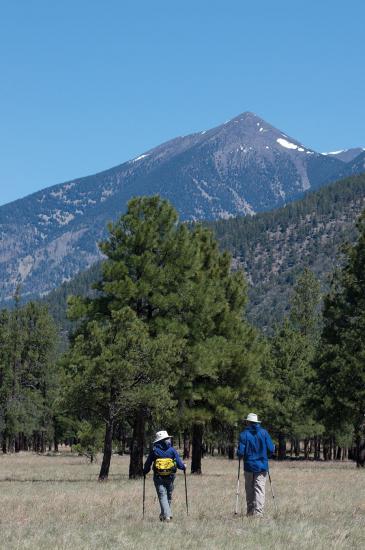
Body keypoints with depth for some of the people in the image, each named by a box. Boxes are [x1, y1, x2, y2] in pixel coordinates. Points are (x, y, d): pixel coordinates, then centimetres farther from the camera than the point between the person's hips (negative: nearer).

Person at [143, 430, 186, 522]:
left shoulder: (154, 450, -2)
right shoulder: (172, 450, -2)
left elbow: (147, 464, 3)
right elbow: (179, 464, -2)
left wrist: (144, 472, 21)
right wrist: (184, 466, 20)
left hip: (158, 478, -1)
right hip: (170, 477, 1)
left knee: (162, 496, -4)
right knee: (168, 496, 17)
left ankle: (166, 515, -17)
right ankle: (166, 513, 24)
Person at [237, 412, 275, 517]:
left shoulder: (244, 434, -6)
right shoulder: (264, 433, -1)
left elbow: (240, 452, -11)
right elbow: (271, 449, -2)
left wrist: (240, 456, 12)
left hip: (249, 466, -1)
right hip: (262, 466, 1)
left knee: (249, 490, 11)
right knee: (260, 489, -2)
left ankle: (250, 511, 16)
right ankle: (258, 512, -12)